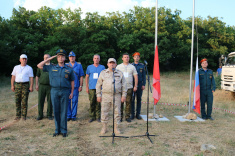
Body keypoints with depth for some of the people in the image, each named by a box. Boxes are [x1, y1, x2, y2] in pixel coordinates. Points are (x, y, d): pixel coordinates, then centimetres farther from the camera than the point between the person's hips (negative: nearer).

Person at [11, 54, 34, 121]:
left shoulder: (29, 68, 4)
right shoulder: (16, 67, 12)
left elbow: (31, 78, 0)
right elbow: (13, 77, 11)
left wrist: (31, 87, -9)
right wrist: (12, 86, 2)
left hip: (25, 85, -2)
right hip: (17, 85, 3)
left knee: (24, 101, -2)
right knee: (17, 101, 4)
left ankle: (24, 116, 6)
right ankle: (18, 115, 13)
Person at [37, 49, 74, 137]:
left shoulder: (69, 69, 7)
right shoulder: (51, 67, 9)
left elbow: (72, 81, 11)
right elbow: (39, 66, 9)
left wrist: (72, 92, 5)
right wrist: (49, 59, 9)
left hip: (65, 91, -1)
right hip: (54, 91, 1)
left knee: (64, 112, 1)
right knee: (56, 111, 5)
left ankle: (63, 130, 11)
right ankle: (57, 130, 17)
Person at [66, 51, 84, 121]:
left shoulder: (79, 65, 7)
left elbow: (81, 76, 5)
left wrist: (81, 86, -1)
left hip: (76, 86, -1)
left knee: (74, 101, 2)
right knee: (68, 101, 2)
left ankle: (73, 115, 11)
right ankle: (68, 115, 12)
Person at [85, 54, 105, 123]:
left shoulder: (102, 67, 8)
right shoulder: (89, 67, 10)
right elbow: (87, 77, 12)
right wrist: (87, 87, 6)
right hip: (91, 88, 1)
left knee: (98, 102, 1)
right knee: (92, 102, 1)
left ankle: (98, 116, 11)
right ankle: (92, 116, 12)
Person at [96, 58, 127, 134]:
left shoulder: (120, 73, 10)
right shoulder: (103, 73, 9)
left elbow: (124, 85, 10)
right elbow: (98, 85, 9)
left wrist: (124, 95, 3)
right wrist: (98, 95, 3)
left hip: (117, 96, 0)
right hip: (105, 96, 0)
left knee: (117, 112, 3)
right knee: (104, 112, 2)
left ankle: (116, 127, 17)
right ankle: (104, 127, 16)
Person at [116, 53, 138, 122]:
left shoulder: (132, 67, 9)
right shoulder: (118, 66, 8)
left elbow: (136, 77, 8)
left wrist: (135, 86, 0)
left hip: (129, 87, 1)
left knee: (128, 102, 2)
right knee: (120, 102, 0)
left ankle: (128, 116, 12)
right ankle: (120, 116, 10)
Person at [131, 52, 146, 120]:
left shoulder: (142, 65, 7)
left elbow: (144, 76, 6)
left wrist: (143, 85, -2)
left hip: (140, 85, 1)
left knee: (139, 99, 5)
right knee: (132, 99, -1)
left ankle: (138, 114, 12)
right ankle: (132, 114, 8)